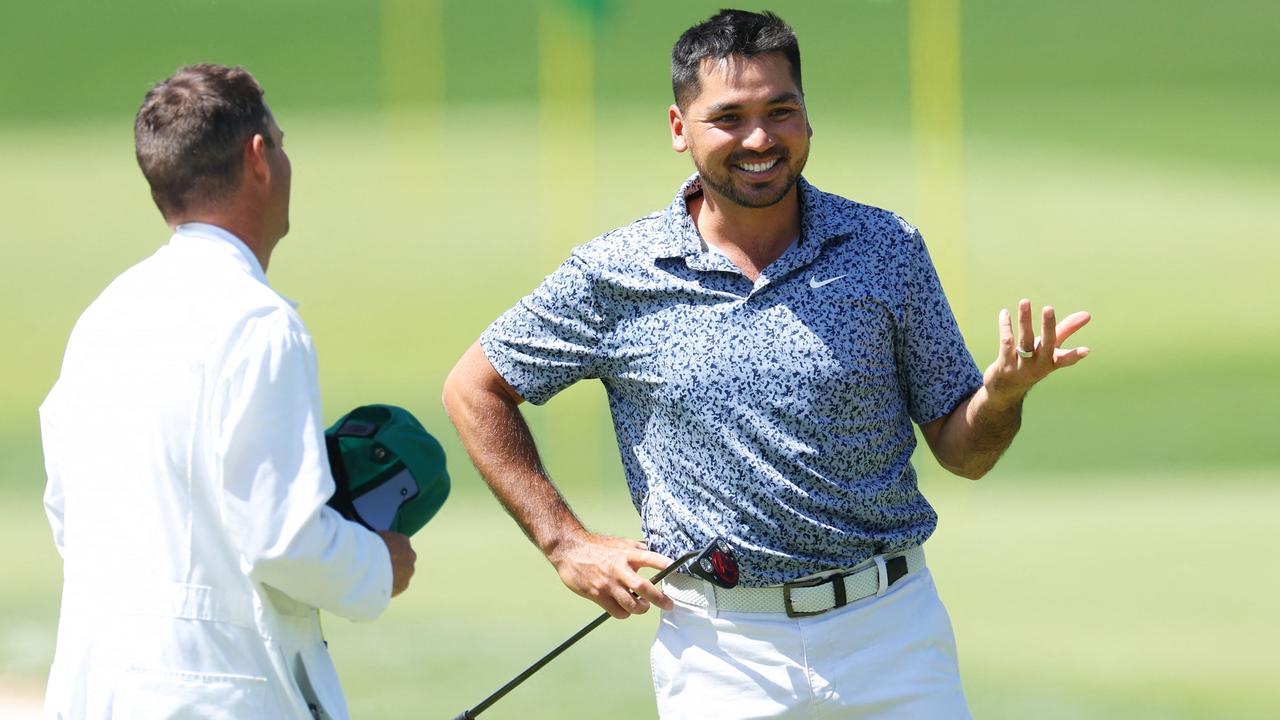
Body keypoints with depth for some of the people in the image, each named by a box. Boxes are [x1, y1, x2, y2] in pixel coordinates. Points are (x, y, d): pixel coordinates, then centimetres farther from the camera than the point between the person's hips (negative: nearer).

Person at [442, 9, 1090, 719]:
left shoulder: (886, 249, 2)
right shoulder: (613, 274, -1)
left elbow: (961, 451, 7)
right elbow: (473, 390, 10)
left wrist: (1002, 393, -15)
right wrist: (566, 543, 4)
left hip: (890, 632, 1)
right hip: (718, 653, -1)